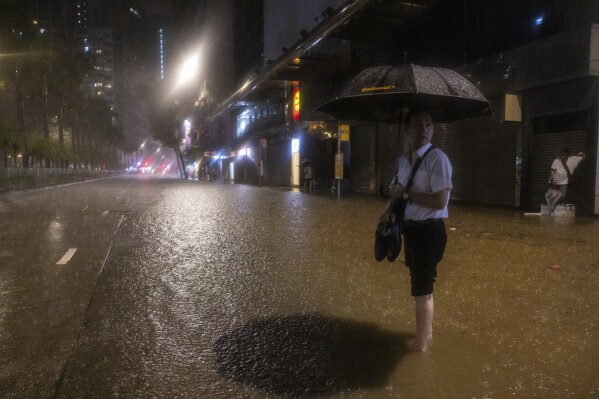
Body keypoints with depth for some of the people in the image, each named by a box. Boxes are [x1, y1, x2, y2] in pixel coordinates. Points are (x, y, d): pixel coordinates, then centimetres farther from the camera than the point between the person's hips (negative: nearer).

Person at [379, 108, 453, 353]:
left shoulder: (437, 159, -17)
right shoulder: (403, 159, 7)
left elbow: (439, 201, -24)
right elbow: (398, 191, 16)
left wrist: (406, 194, -18)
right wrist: (390, 209, -5)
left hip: (429, 230, -8)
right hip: (410, 228, 8)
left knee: (421, 288, 4)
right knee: (420, 284, 23)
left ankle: (421, 345, 22)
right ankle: (426, 331, 43)